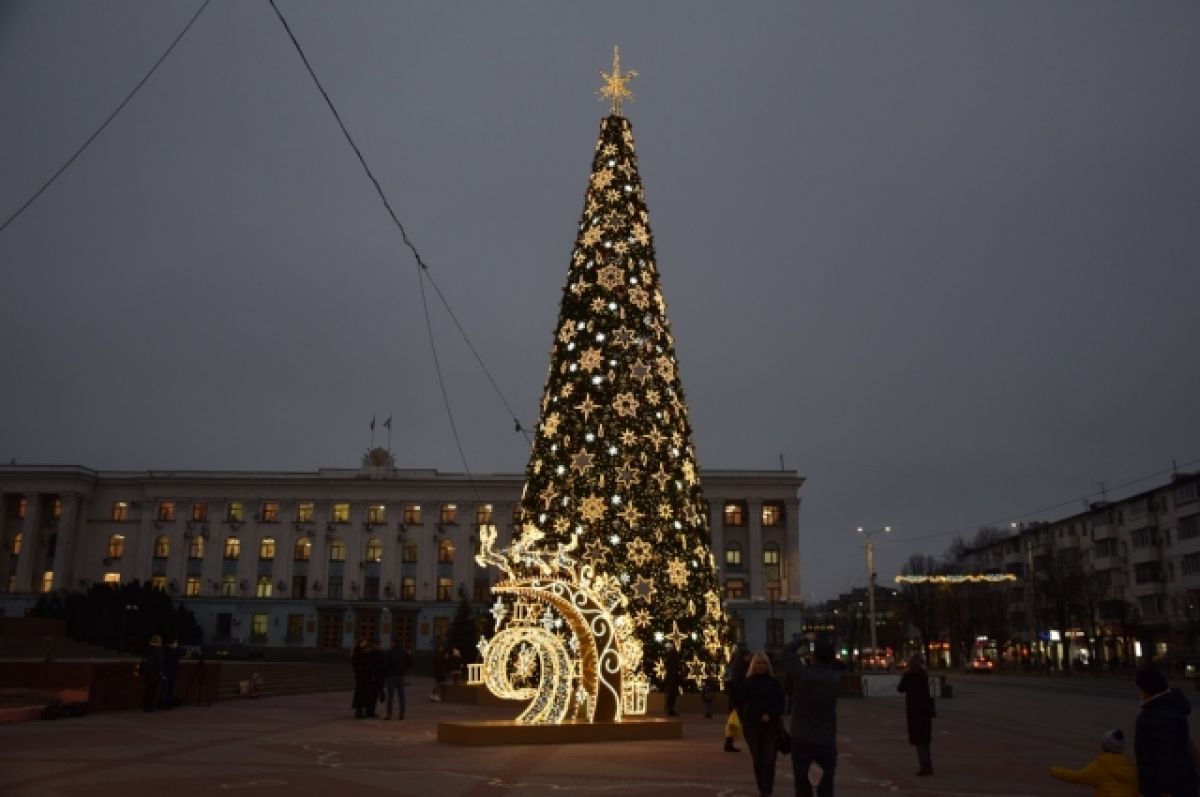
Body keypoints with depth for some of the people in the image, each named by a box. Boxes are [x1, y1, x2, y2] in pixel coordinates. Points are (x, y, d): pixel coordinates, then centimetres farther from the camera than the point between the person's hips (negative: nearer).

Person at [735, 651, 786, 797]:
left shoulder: (774, 682, 3)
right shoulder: (747, 682, 3)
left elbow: (780, 703, -3)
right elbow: (738, 699, -1)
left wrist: (770, 715, -14)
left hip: (771, 725, -1)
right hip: (751, 725, 1)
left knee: (769, 760, -8)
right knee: (757, 759, 6)